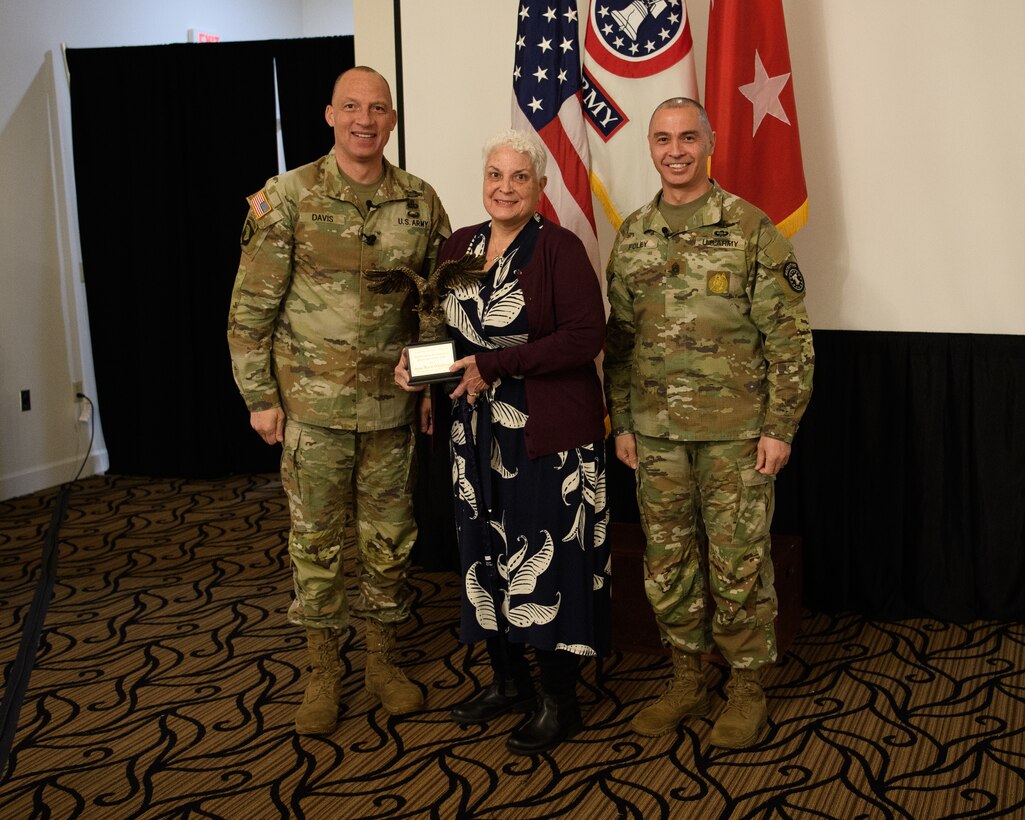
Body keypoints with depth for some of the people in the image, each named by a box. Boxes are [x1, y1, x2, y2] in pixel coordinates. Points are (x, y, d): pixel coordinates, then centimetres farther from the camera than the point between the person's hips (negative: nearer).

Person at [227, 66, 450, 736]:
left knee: (390, 538, 11)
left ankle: (384, 661, 28)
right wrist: (260, 396, -6)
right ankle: (324, 672, 22)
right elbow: (251, 308, -4)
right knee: (316, 540, 7)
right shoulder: (288, 197, -6)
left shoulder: (421, 203, 3)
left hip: (392, 404, 3)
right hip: (312, 404, -2)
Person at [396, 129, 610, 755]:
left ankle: (559, 700, 16)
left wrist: (494, 365, -21)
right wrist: (416, 361, -2)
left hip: (549, 434, -6)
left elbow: (586, 335, -19)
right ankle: (509, 681, 31)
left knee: (547, 559, 0)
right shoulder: (460, 246, 9)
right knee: (487, 554, 13)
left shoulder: (559, 248, -10)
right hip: (477, 432, 7)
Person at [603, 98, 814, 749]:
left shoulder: (751, 228, -6)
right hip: (656, 432, 5)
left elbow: (789, 336, -7)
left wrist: (780, 427, -11)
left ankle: (748, 690, 20)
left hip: (735, 432, -4)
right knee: (667, 562, 11)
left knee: (738, 564, 3)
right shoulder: (632, 236, 8)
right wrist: (622, 423, 10)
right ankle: (687, 681, 28)